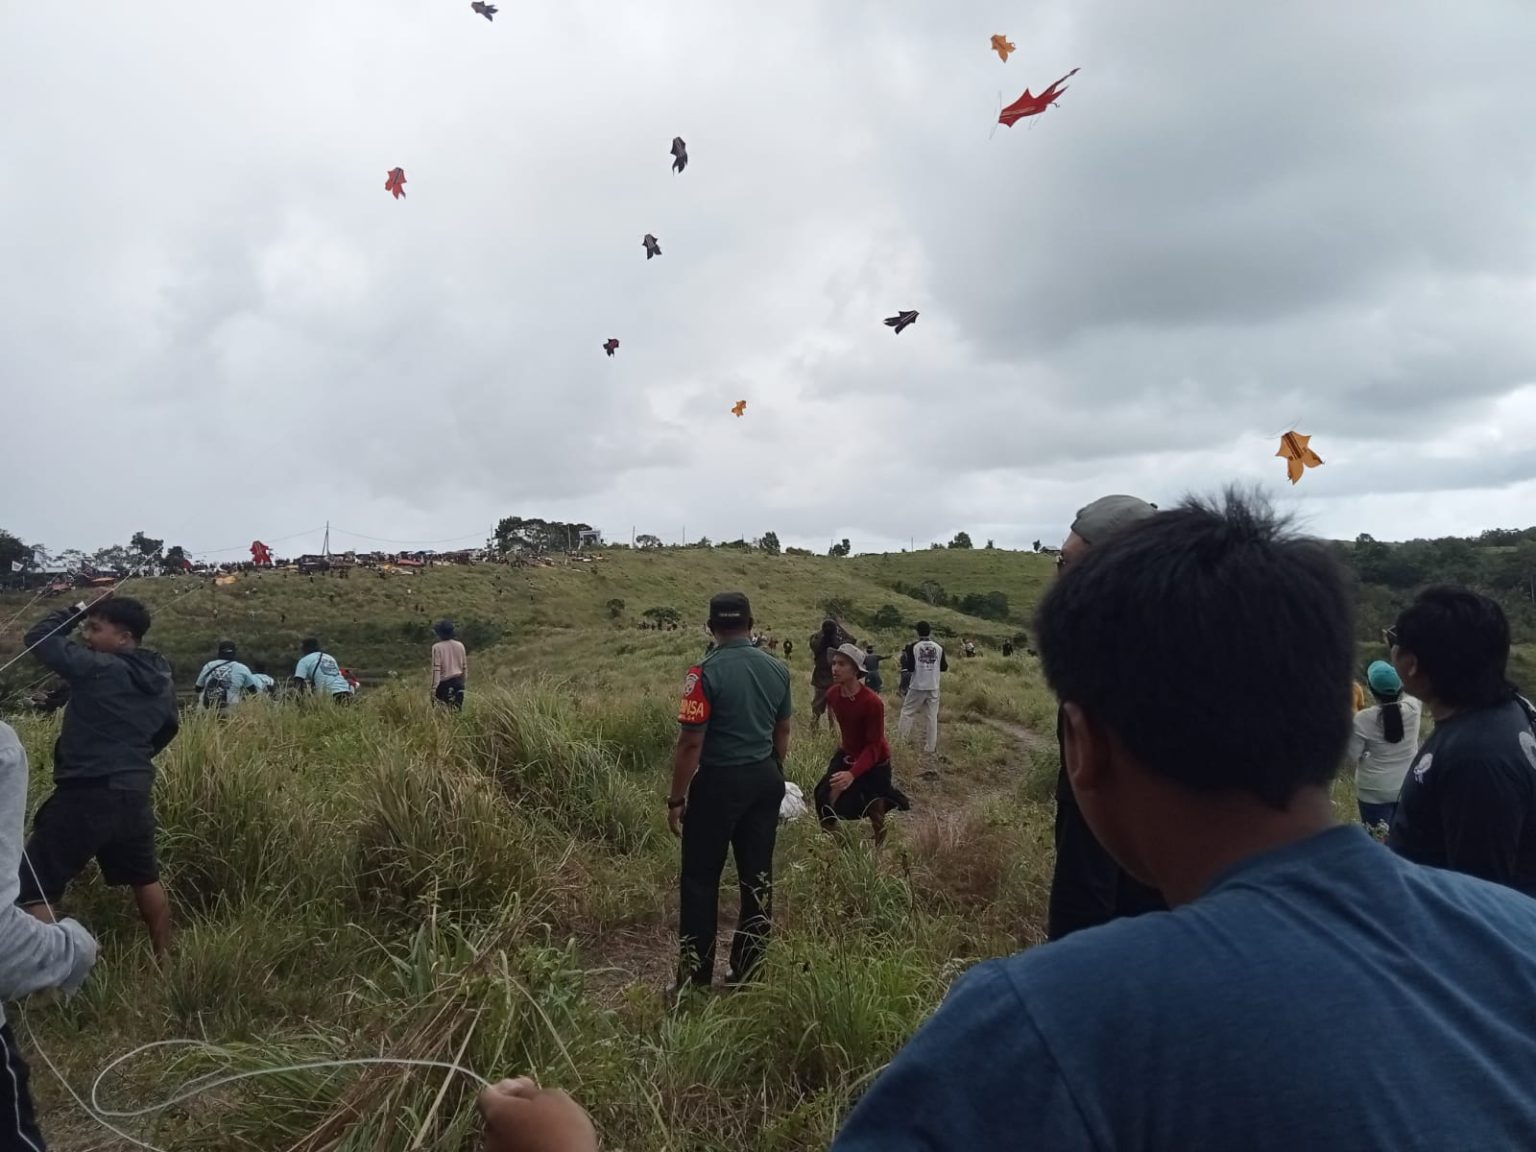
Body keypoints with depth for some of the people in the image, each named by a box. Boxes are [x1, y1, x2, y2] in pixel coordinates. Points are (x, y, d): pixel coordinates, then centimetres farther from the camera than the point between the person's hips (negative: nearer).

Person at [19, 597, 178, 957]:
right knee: (145, 879, 24)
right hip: (135, 791, 8)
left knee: (34, 890, -1)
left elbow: (39, 638, -8)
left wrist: (73, 613, 5)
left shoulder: (100, 668, -16)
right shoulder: (161, 678, 6)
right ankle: (164, 958, 33)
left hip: (87, 794, -8)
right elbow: (168, 727, 21)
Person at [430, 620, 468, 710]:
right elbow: (464, 666, 9)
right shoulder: (460, 645, 4)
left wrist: (434, 688, -10)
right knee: (457, 709, 9)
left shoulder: (437, 647, -10)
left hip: (444, 683, -4)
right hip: (458, 682, 5)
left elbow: (436, 669, -13)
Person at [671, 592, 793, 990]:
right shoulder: (778, 669, 3)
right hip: (765, 779, 6)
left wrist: (676, 799, -9)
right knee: (758, 876, 12)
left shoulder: (706, 673, -17)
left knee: (700, 879, 6)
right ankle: (749, 971, 21)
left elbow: (691, 743, -17)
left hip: (719, 781, -6)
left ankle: (697, 976, 12)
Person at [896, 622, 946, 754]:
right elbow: (944, 668, 4)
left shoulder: (913, 646, -8)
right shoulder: (939, 647, 0)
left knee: (907, 713, 10)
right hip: (933, 687, 2)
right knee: (932, 717, 7)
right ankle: (930, 748, 9)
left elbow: (910, 667, -11)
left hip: (917, 687, -2)